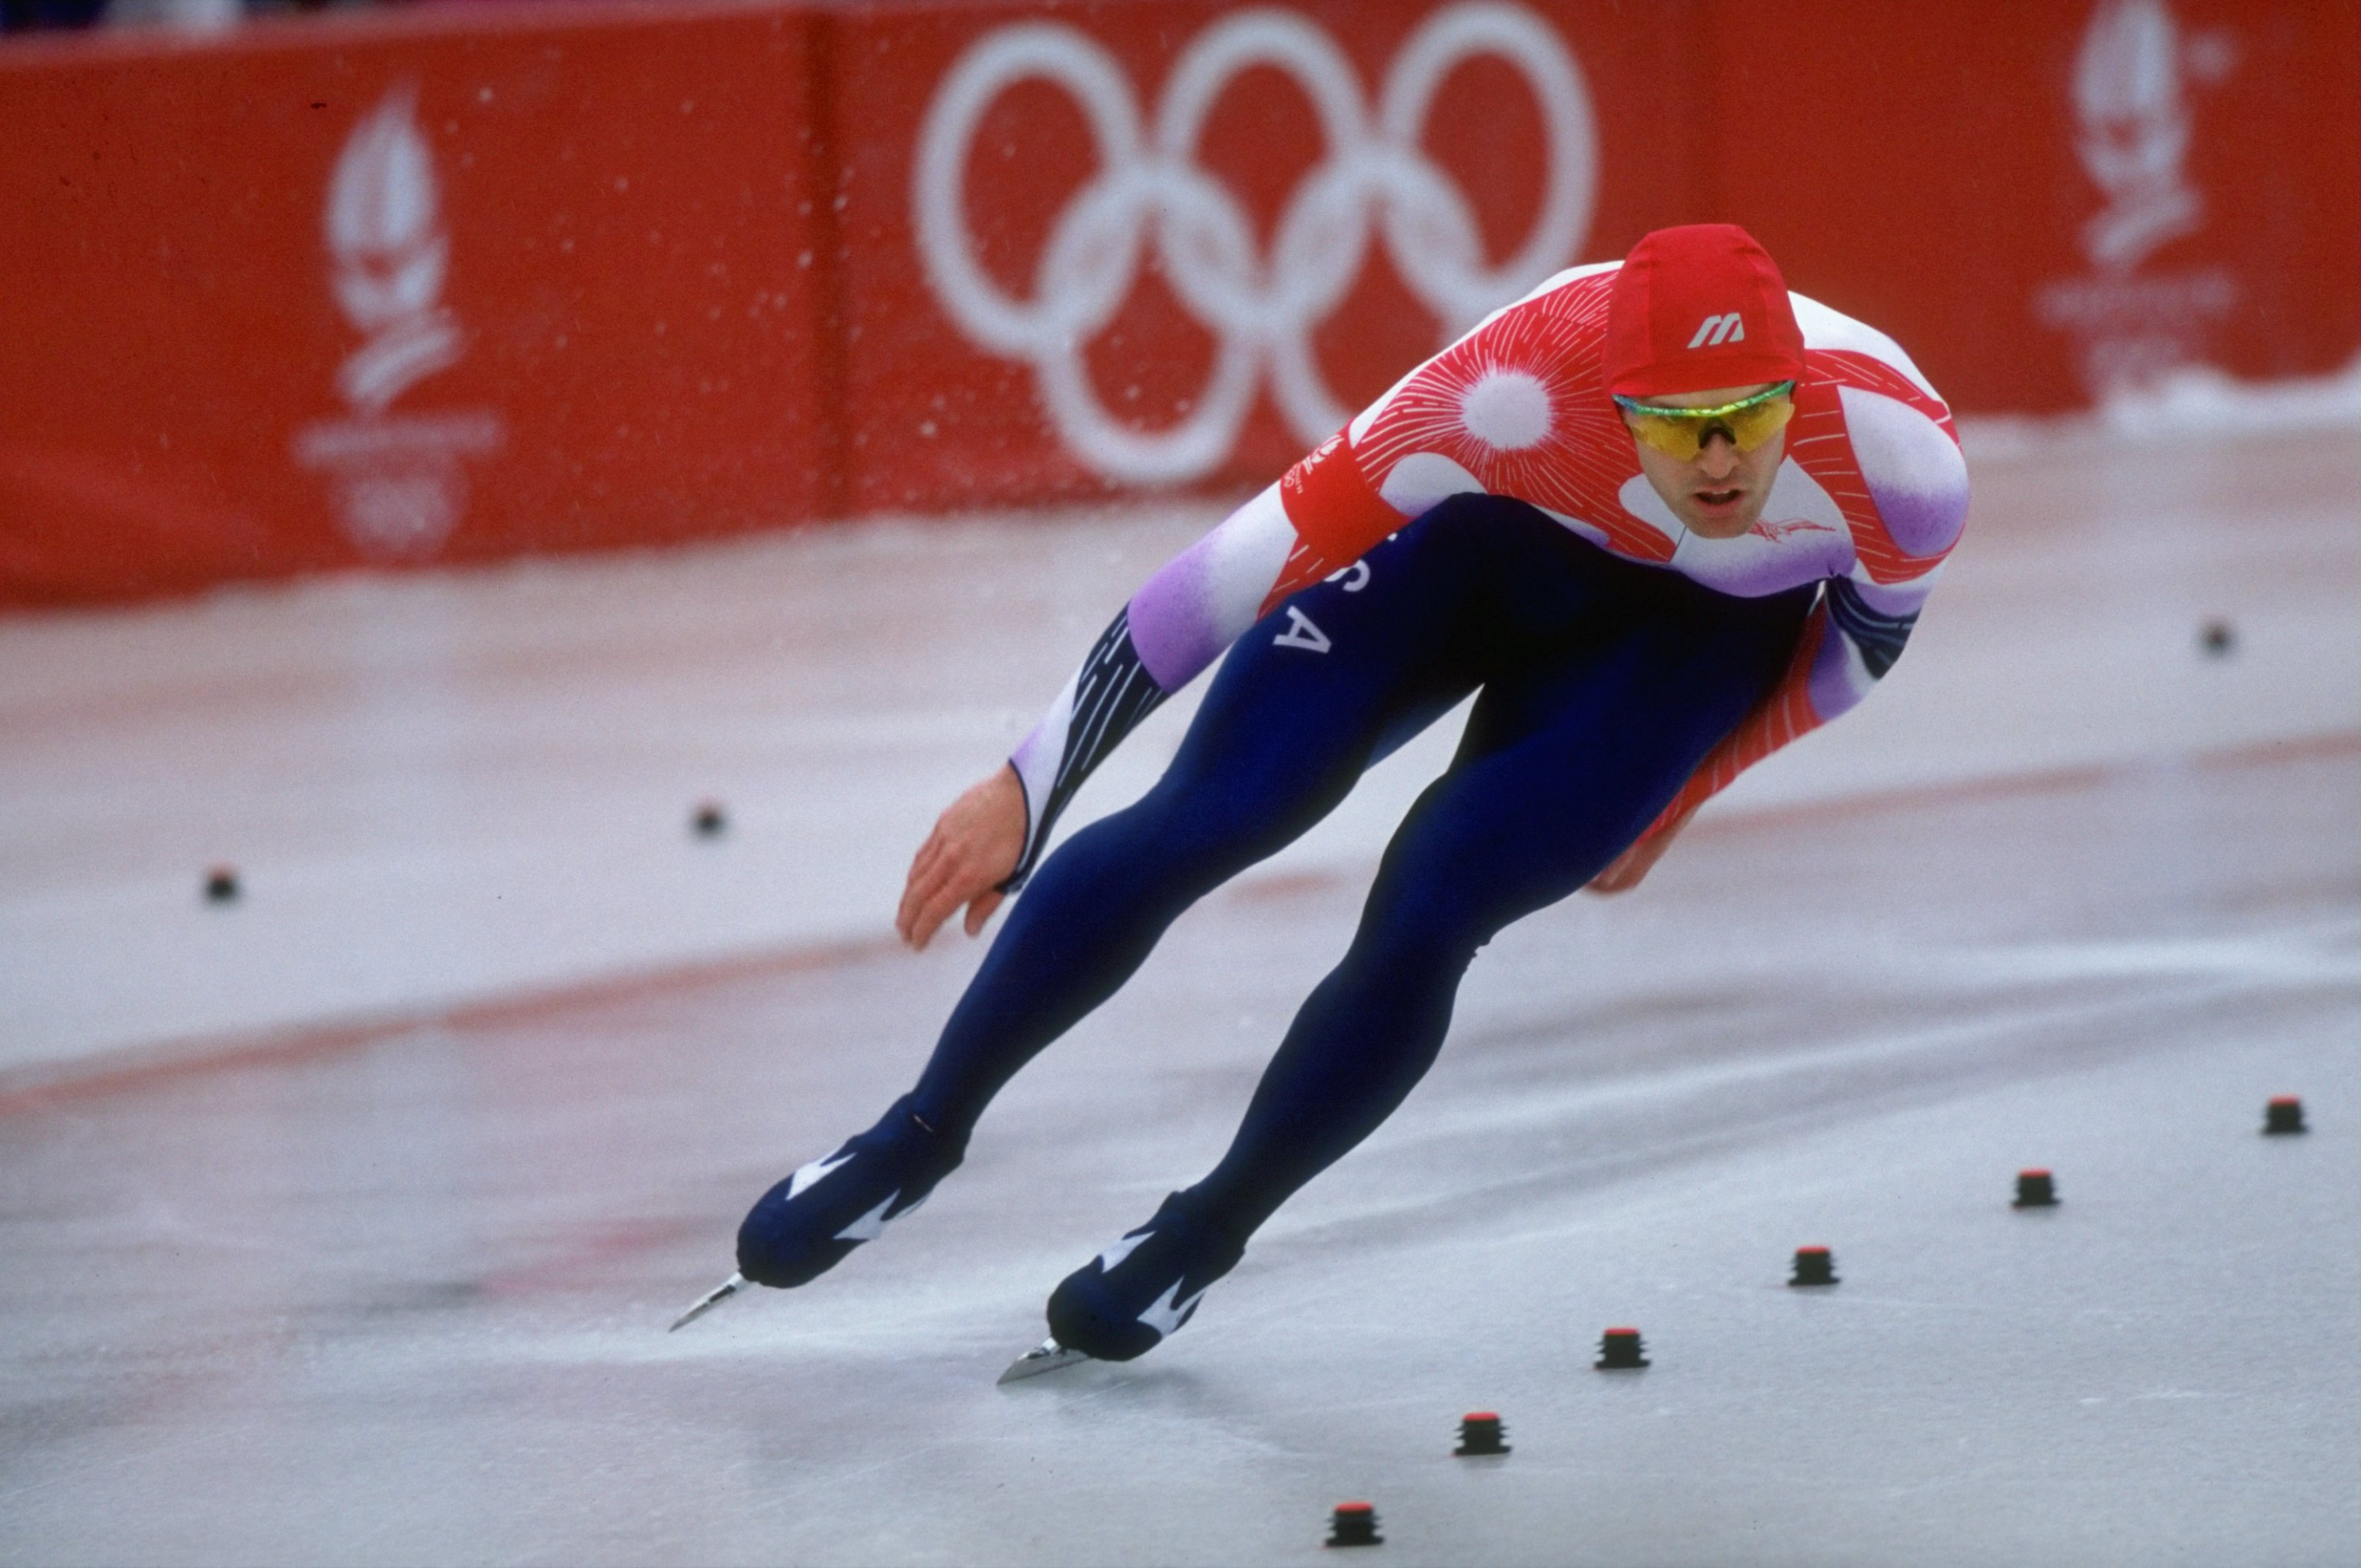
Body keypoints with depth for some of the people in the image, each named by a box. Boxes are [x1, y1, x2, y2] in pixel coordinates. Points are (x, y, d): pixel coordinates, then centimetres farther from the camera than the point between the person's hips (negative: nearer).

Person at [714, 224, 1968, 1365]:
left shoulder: (1897, 456, -36)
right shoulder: (1522, 390, -41)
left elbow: (1869, 627, -10)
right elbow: (1262, 557, -34)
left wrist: (1679, 790, 0)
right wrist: (1025, 788, -32)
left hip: (1697, 623, 0)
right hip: (1483, 529, 0)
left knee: (1422, 920, -15)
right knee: (1187, 830, -10)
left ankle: (1208, 1234, 11)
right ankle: (918, 1138, 12)